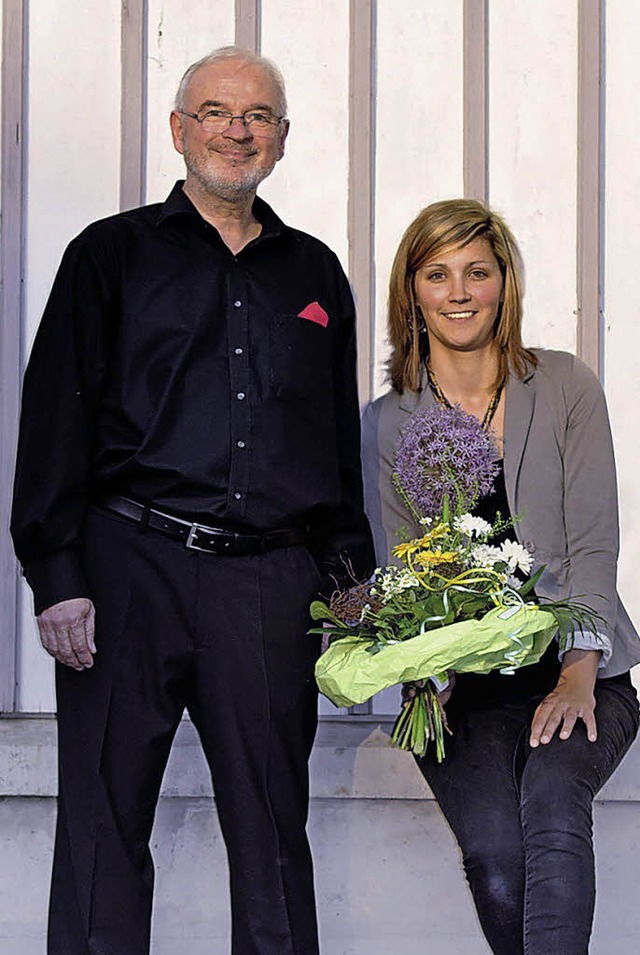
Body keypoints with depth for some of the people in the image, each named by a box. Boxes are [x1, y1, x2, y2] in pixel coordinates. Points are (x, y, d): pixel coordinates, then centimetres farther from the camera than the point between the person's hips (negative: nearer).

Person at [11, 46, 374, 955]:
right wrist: (59, 577, -8)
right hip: (132, 566, -2)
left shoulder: (315, 273, 17)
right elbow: (55, 420, 2)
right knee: (105, 821, 0)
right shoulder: (111, 255, 8)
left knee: (273, 828, 5)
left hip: (273, 580, 2)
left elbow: (342, 442, 21)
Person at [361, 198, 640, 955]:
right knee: (494, 850, -26)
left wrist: (577, 675, -14)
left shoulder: (566, 389, 6)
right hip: (462, 686, 1)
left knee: (552, 807, -33)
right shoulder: (386, 423, 9)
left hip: (573, 672, -1)